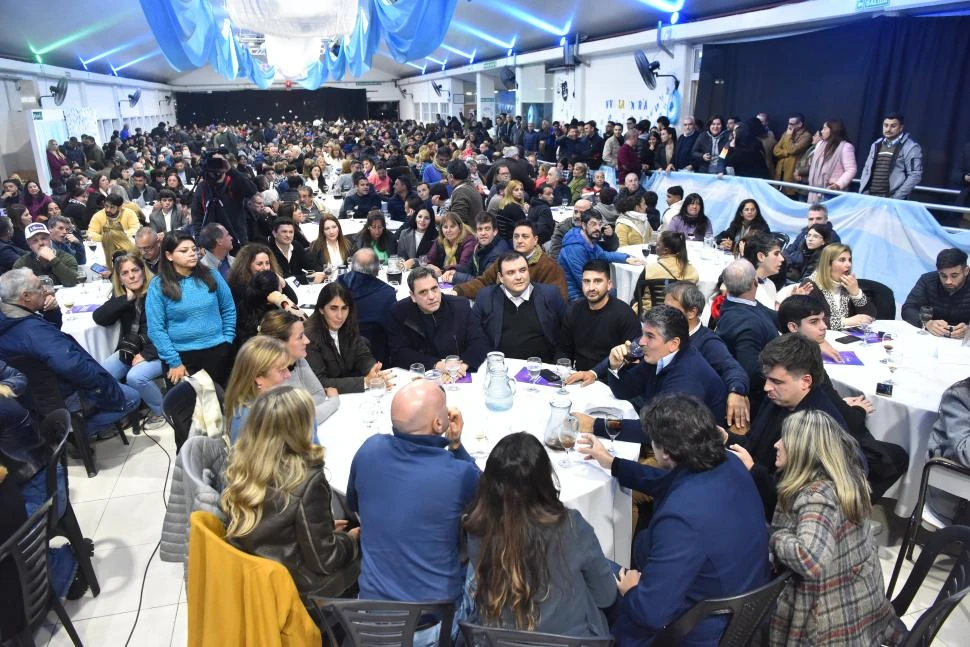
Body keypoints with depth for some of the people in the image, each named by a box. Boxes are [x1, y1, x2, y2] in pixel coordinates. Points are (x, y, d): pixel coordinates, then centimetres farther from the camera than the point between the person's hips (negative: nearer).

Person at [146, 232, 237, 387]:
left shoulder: (211, 275, 2)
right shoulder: (158, 285, -6)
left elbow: (229, 310, 8)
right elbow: (156, 328, -7)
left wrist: (227, 340, 1)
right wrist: (174, 361, -10)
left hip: (217, 351, 2)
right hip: (182, 355, -2)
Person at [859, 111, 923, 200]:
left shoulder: (911, 147, -2)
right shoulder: (876, 145, 16)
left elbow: (915, 175, -8)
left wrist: (897, 198, -15)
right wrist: (862, 192, 6)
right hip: (869, 197, 5)